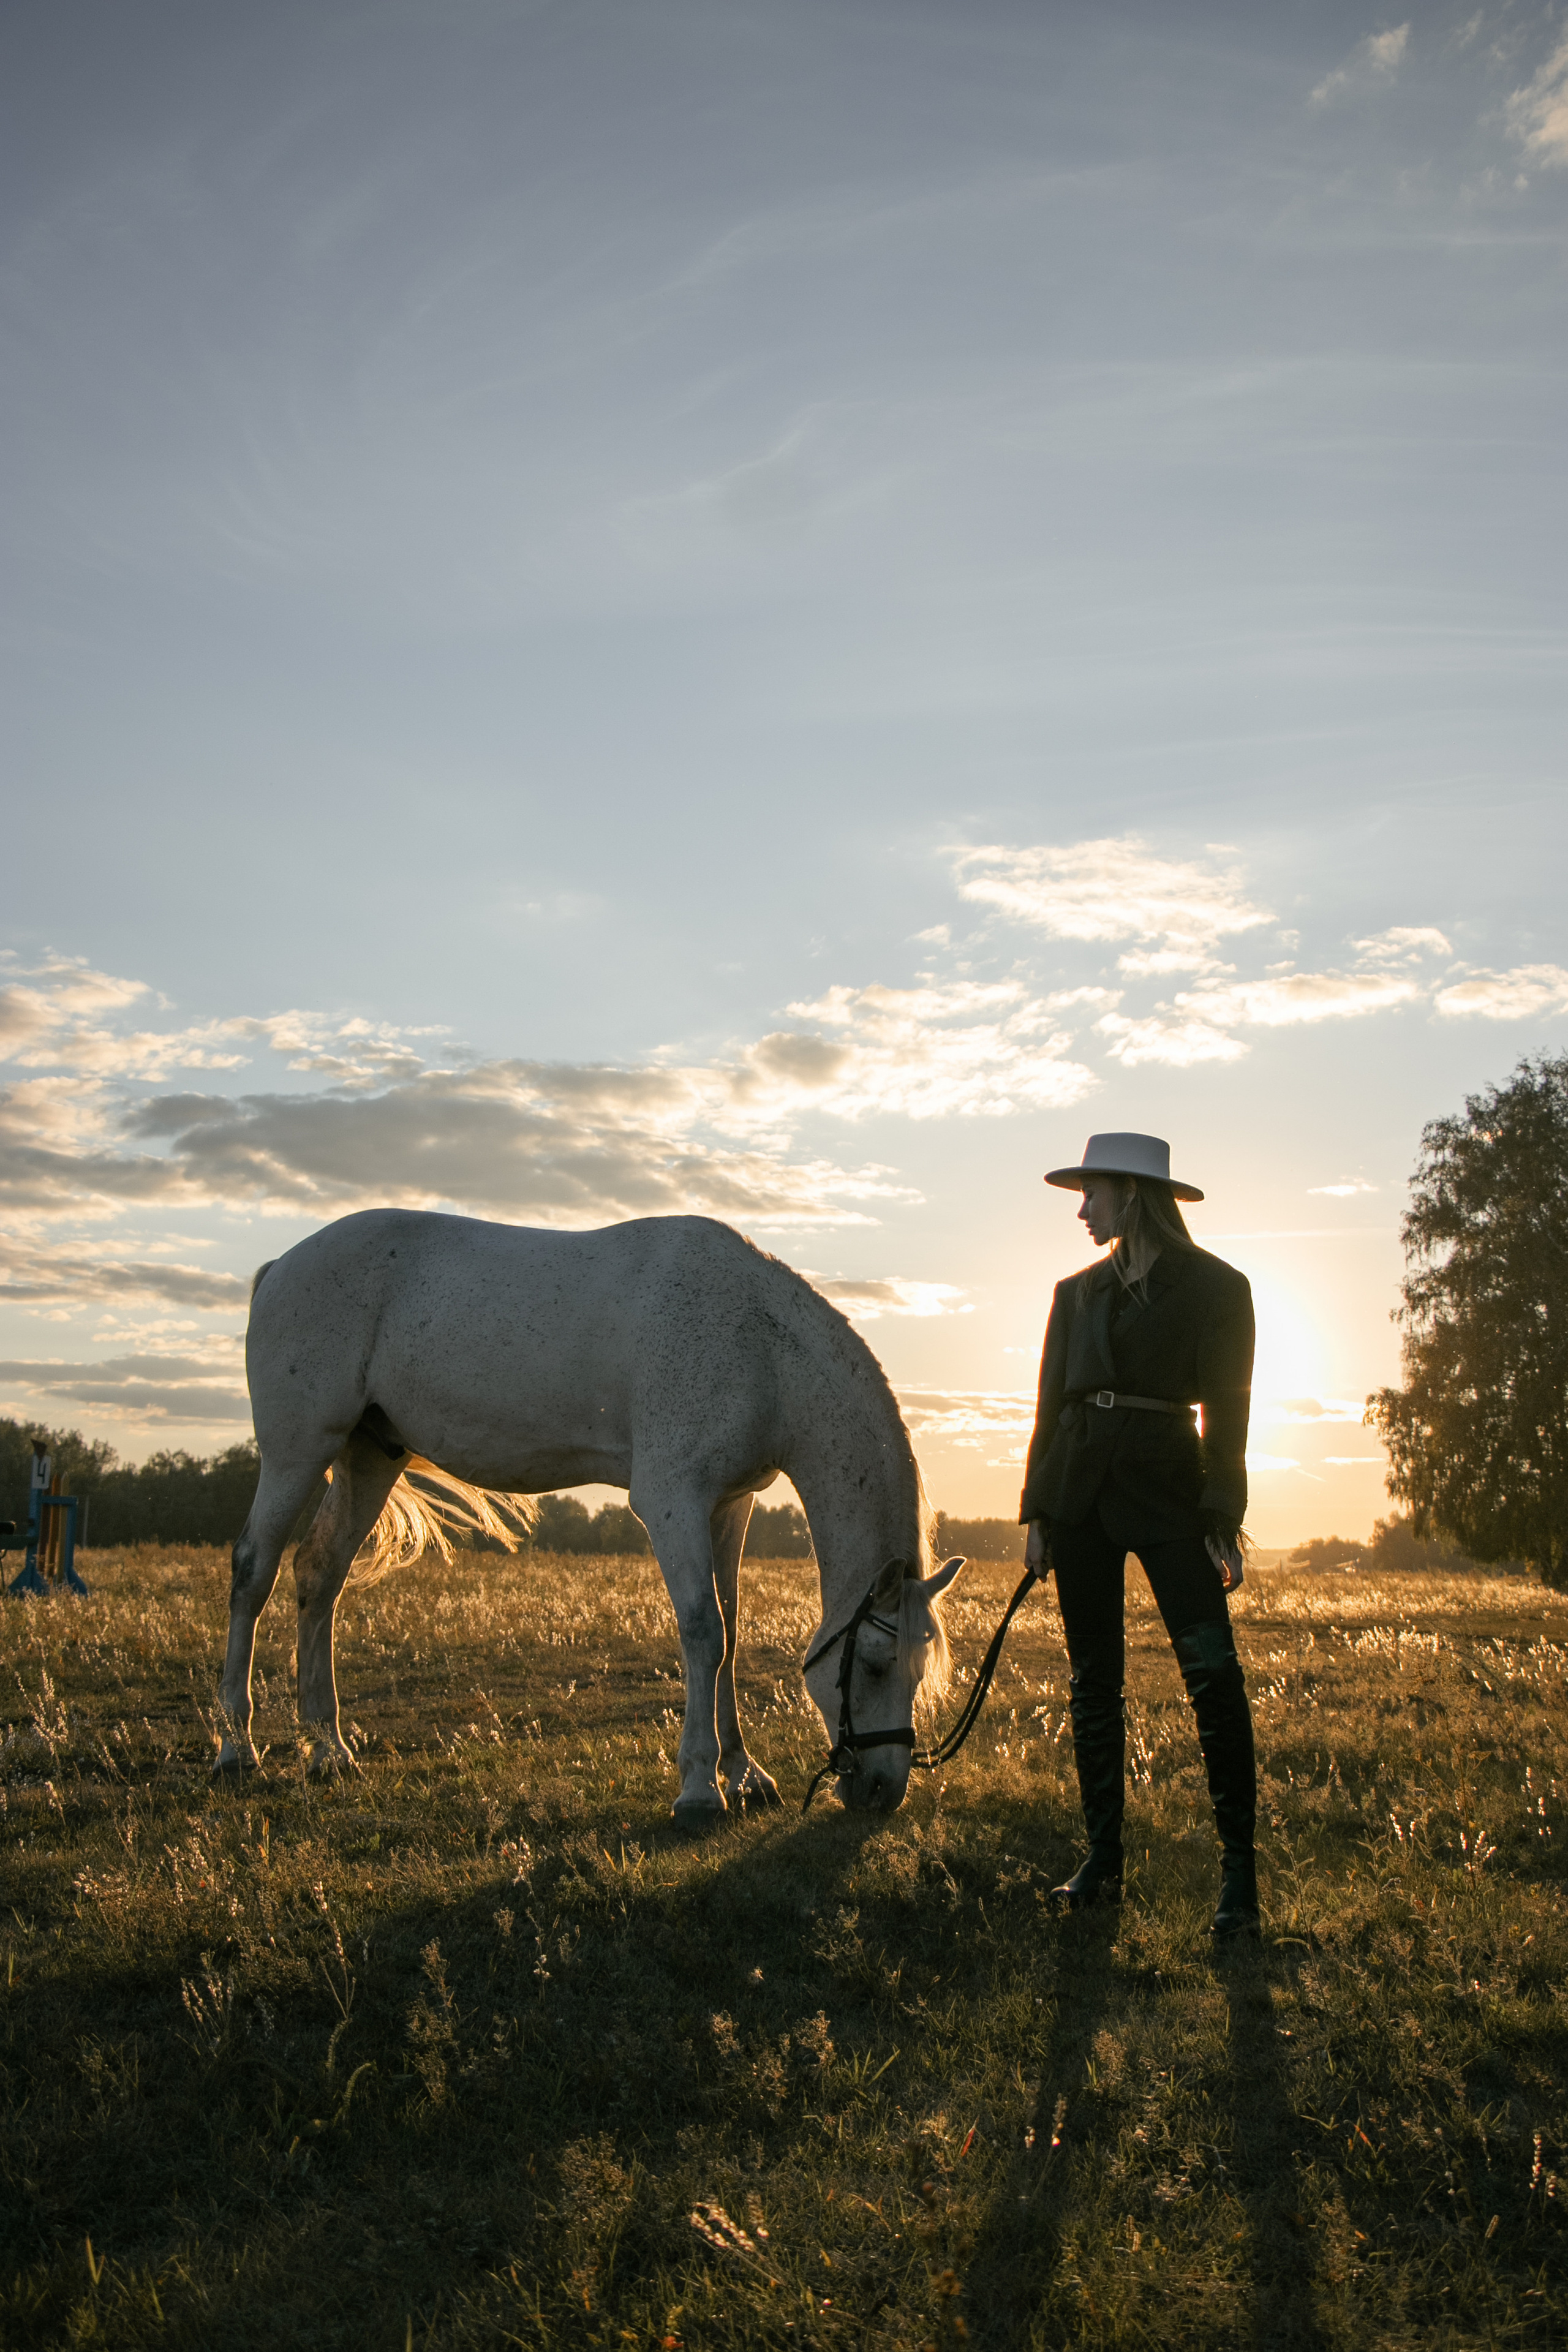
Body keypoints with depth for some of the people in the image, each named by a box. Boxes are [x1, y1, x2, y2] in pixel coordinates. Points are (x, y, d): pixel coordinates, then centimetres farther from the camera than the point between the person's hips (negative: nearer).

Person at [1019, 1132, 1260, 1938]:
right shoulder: (1079, 1291, 12)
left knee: (1212, 1671, -13)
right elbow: (1051, 1404, 13)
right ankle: (1103, 1861, 14)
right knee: (1093, 1680, 6)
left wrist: (1222, 1522, -8)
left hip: (1166, 1485, -4)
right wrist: (1036, 1512, 8)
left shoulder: (1216, 1287, 0)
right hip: (1080, 1486, 5)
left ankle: (1239, 1871, -5)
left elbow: (1227, 1411, -2)